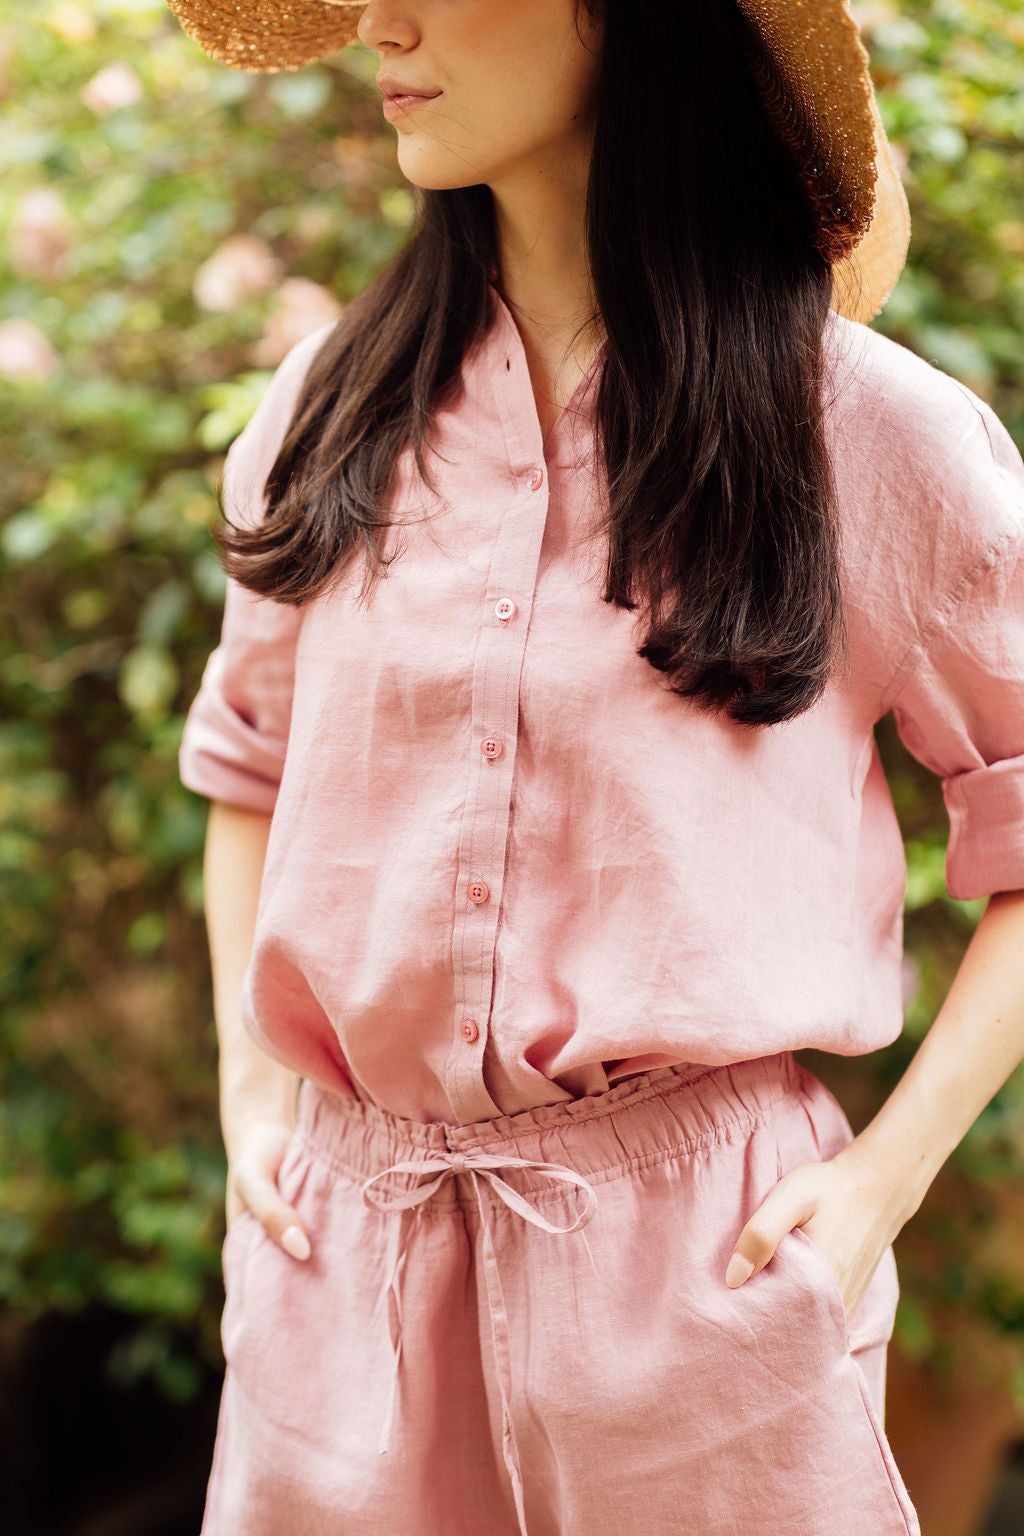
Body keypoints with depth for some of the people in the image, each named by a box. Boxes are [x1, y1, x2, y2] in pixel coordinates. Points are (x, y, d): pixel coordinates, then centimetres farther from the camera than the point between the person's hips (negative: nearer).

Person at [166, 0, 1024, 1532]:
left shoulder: (879, 436, -7)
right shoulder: (334, 405, 4)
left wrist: (887, 1177, -7)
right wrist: (253, 1091, 7)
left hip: (706, 1250, -3)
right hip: (343, 1249, 3)